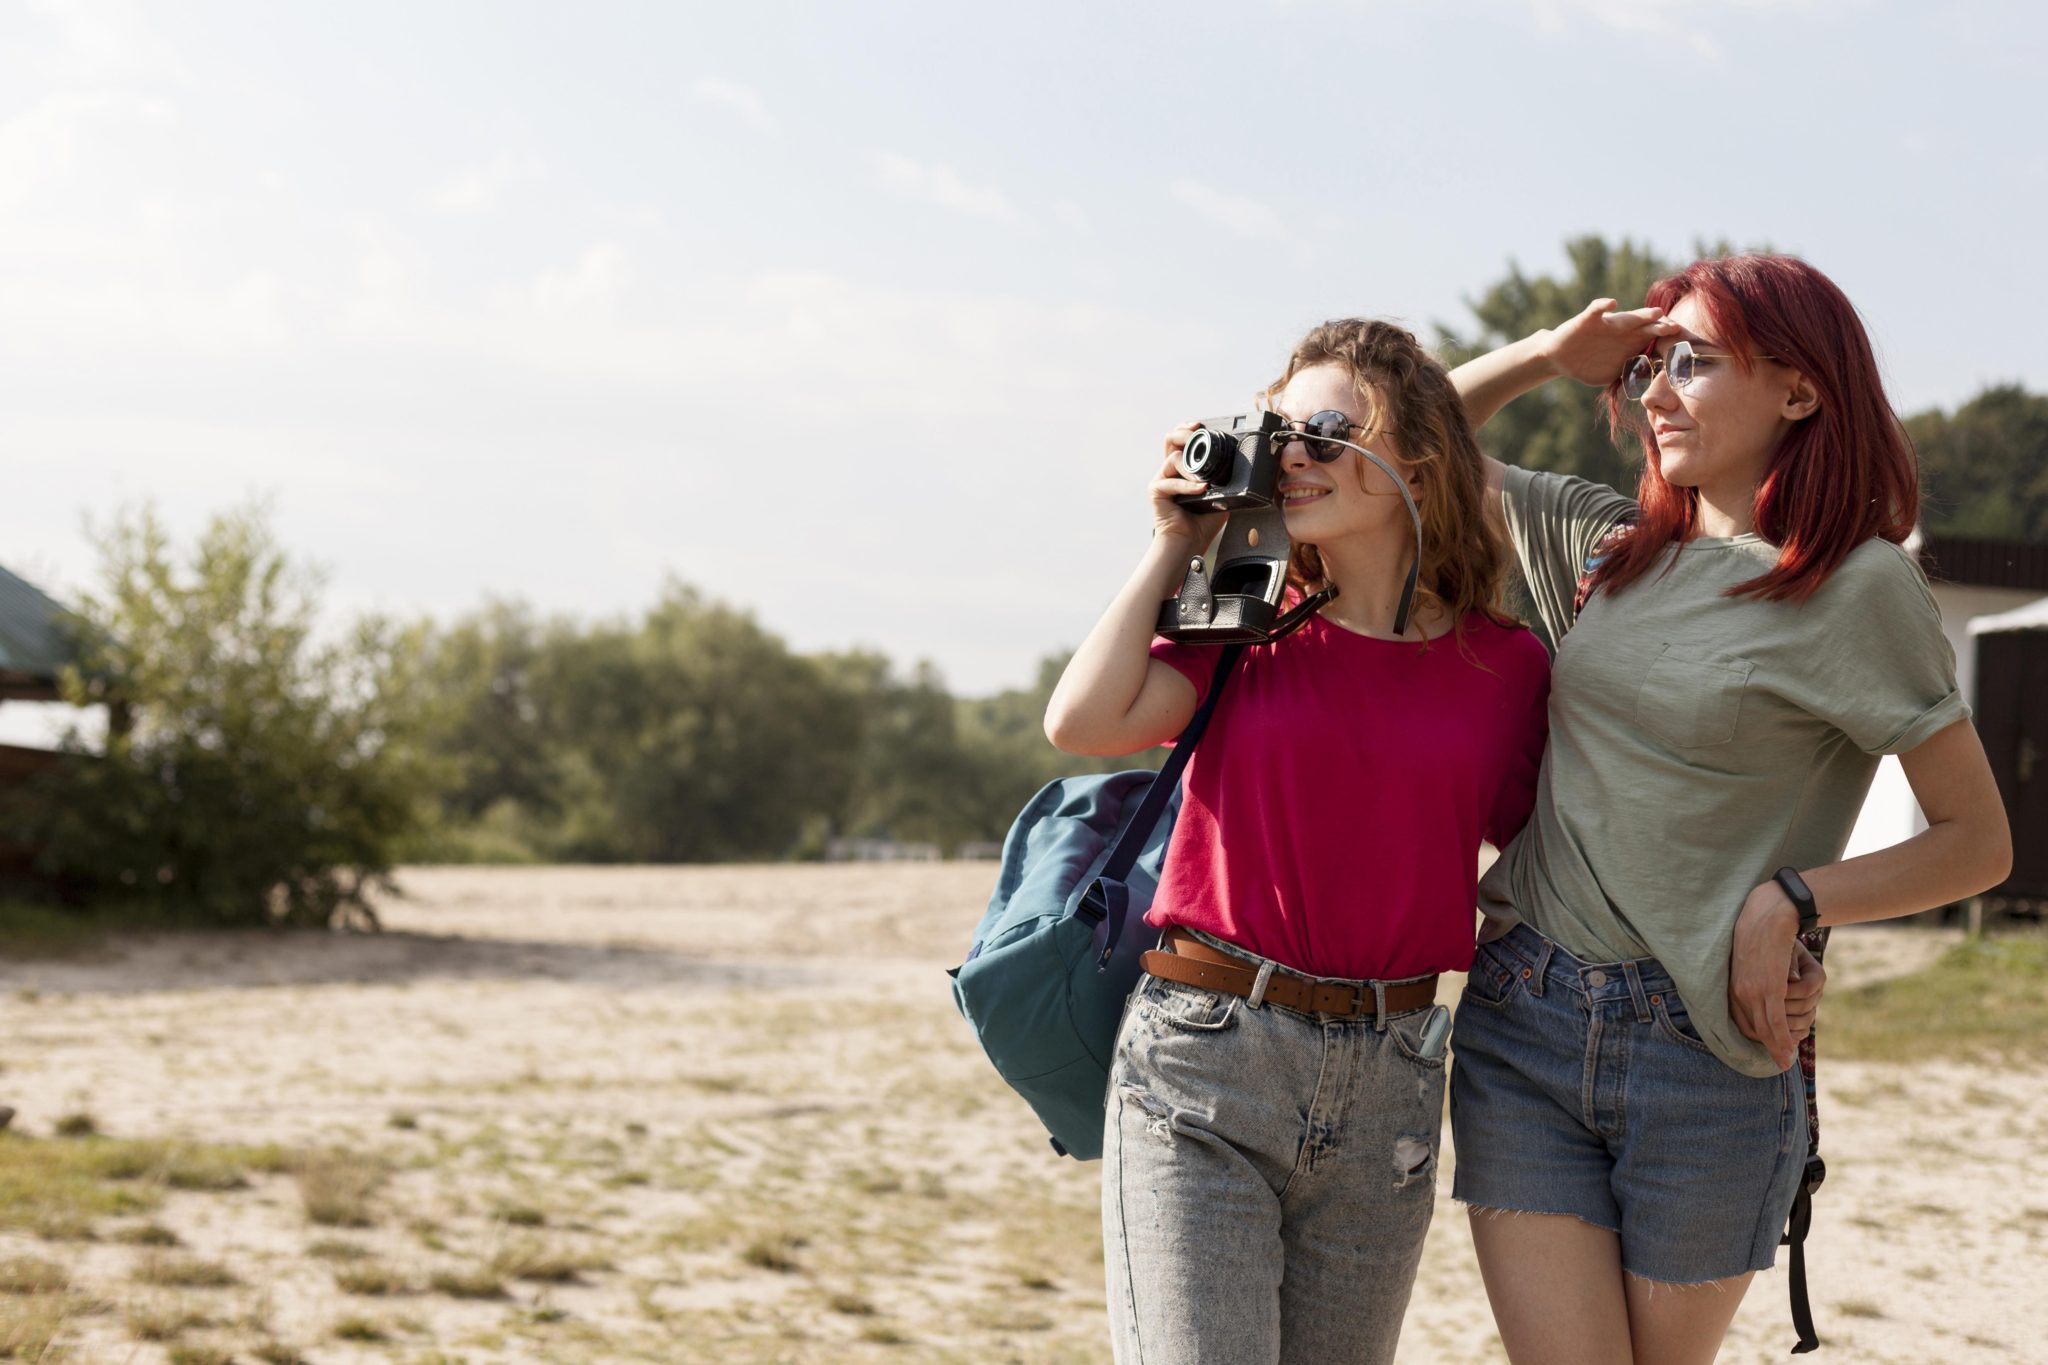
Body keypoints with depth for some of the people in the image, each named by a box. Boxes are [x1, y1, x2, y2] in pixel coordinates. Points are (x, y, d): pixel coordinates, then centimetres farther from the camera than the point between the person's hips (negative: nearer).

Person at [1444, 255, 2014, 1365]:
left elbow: (1978, 842, -4)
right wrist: (1549, 353, 7)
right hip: (1521, 1022, 3)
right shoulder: (1610, 542, 10)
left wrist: (1792, 899, -15)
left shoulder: (1858, 585, -5)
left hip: (1701, 1054, -3)